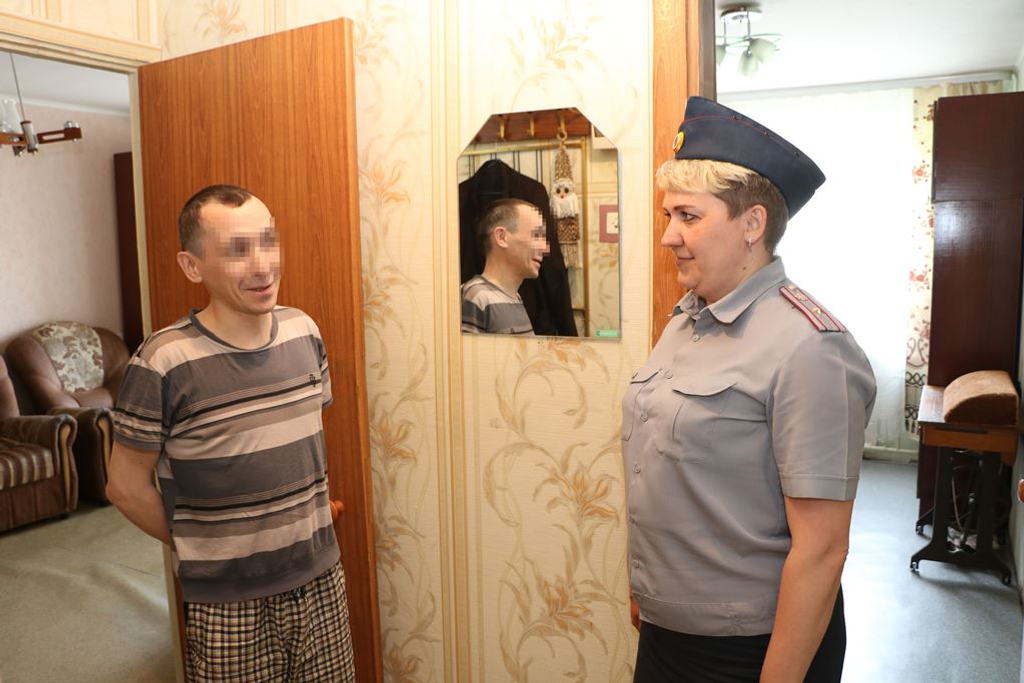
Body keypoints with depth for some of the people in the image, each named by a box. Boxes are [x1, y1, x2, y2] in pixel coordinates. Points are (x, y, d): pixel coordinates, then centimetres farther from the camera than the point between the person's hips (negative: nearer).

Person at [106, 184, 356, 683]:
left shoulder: (304, 332, -3)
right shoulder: (164, 362, -18)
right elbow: (127, 486, -8)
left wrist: (303, 516, 9)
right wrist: (197, 547, 1)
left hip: (321, 580, 4)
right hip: (227, 602, -4)